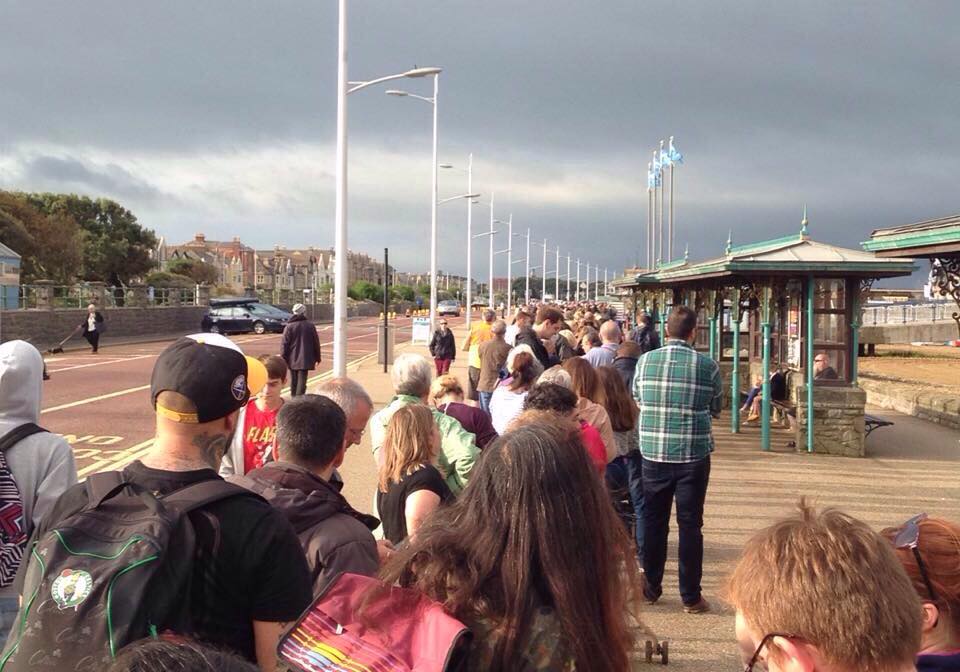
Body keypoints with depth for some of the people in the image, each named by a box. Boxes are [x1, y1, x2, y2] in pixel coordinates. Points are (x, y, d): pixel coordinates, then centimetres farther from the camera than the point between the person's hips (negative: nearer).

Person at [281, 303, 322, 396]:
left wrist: (284, 359, 0)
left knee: (293, 381, 16)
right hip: (305, 359, -1)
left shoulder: (289, 326, -3)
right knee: (302, 381, -5)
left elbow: (284, 344, -5)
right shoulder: (310, 325, -1)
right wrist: (317, 358, 14)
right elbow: (316, 343, 4)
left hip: (292, 360, 1)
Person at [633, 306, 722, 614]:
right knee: (690, 525, 6)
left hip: (653, 453, 2)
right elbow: (716, 407, 6)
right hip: (694, 455, -2)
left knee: (654, 521, 13)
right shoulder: (707, 366, -8)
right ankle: (691, 597, 11)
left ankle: (651, 588, 23)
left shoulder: (645, 361, -4)